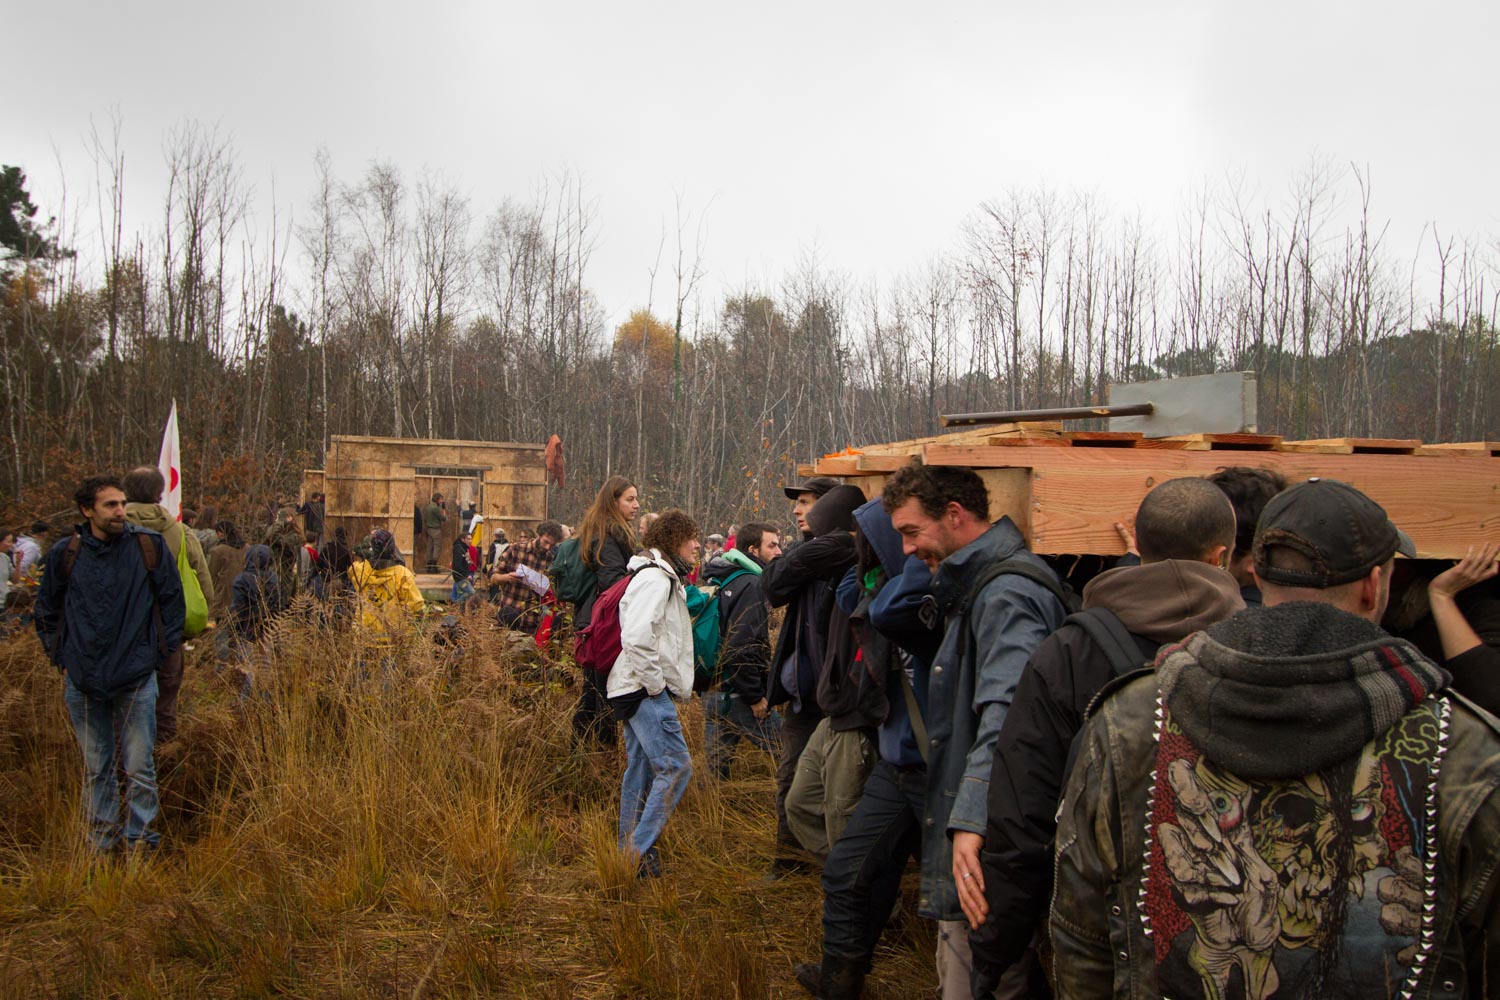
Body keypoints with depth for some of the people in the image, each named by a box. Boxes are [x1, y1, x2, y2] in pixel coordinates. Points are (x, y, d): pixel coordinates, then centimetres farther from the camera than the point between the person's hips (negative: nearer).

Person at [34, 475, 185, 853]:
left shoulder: (150, 546, -4)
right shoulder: (64, 554, 0)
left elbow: (172, 602, 6)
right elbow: (47, 611, 15)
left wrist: (161, 652, 3)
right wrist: (61, 657, 9)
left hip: (136, 679, -2)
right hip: (82, 680, 2)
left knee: (139, 768, 2)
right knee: (95, 768, 12)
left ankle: (140, 843, 14)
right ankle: (101, 840, 26)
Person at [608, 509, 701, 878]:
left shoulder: (665, 577, 19)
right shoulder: (655, 578, -15)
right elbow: (636, 636, -26)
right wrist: (655, 683, -19)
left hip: (639, 690, 11)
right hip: (645, 691, -11)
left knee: (641, 768, 14)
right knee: (676, 767, -11)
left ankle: (629, 848, 22)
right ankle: (639, 850, -6)